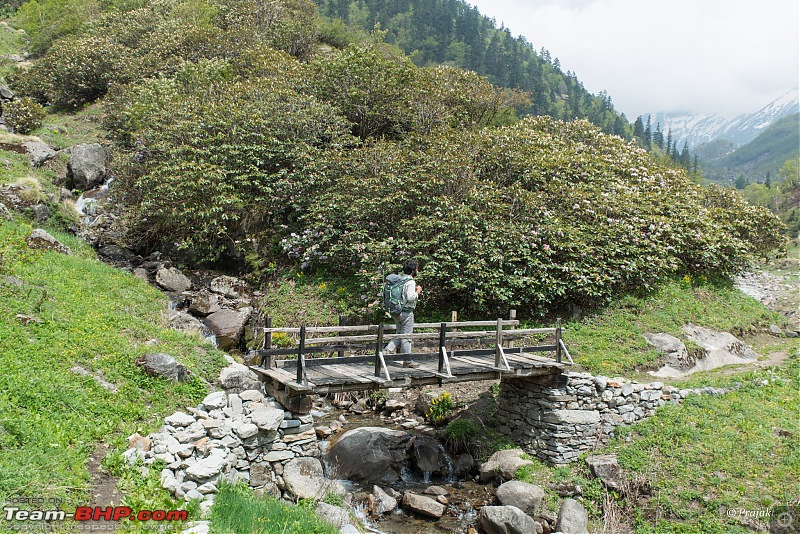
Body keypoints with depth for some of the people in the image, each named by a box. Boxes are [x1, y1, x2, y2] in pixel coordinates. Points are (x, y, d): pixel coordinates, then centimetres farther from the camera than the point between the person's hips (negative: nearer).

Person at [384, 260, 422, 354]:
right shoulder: (410, 282, -15)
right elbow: (410, 297, -25)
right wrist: (417, 292, -7)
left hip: (396, 312, 8)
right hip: (406, 312, -8)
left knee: (399, 334, 19)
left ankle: (387, 350, 6)